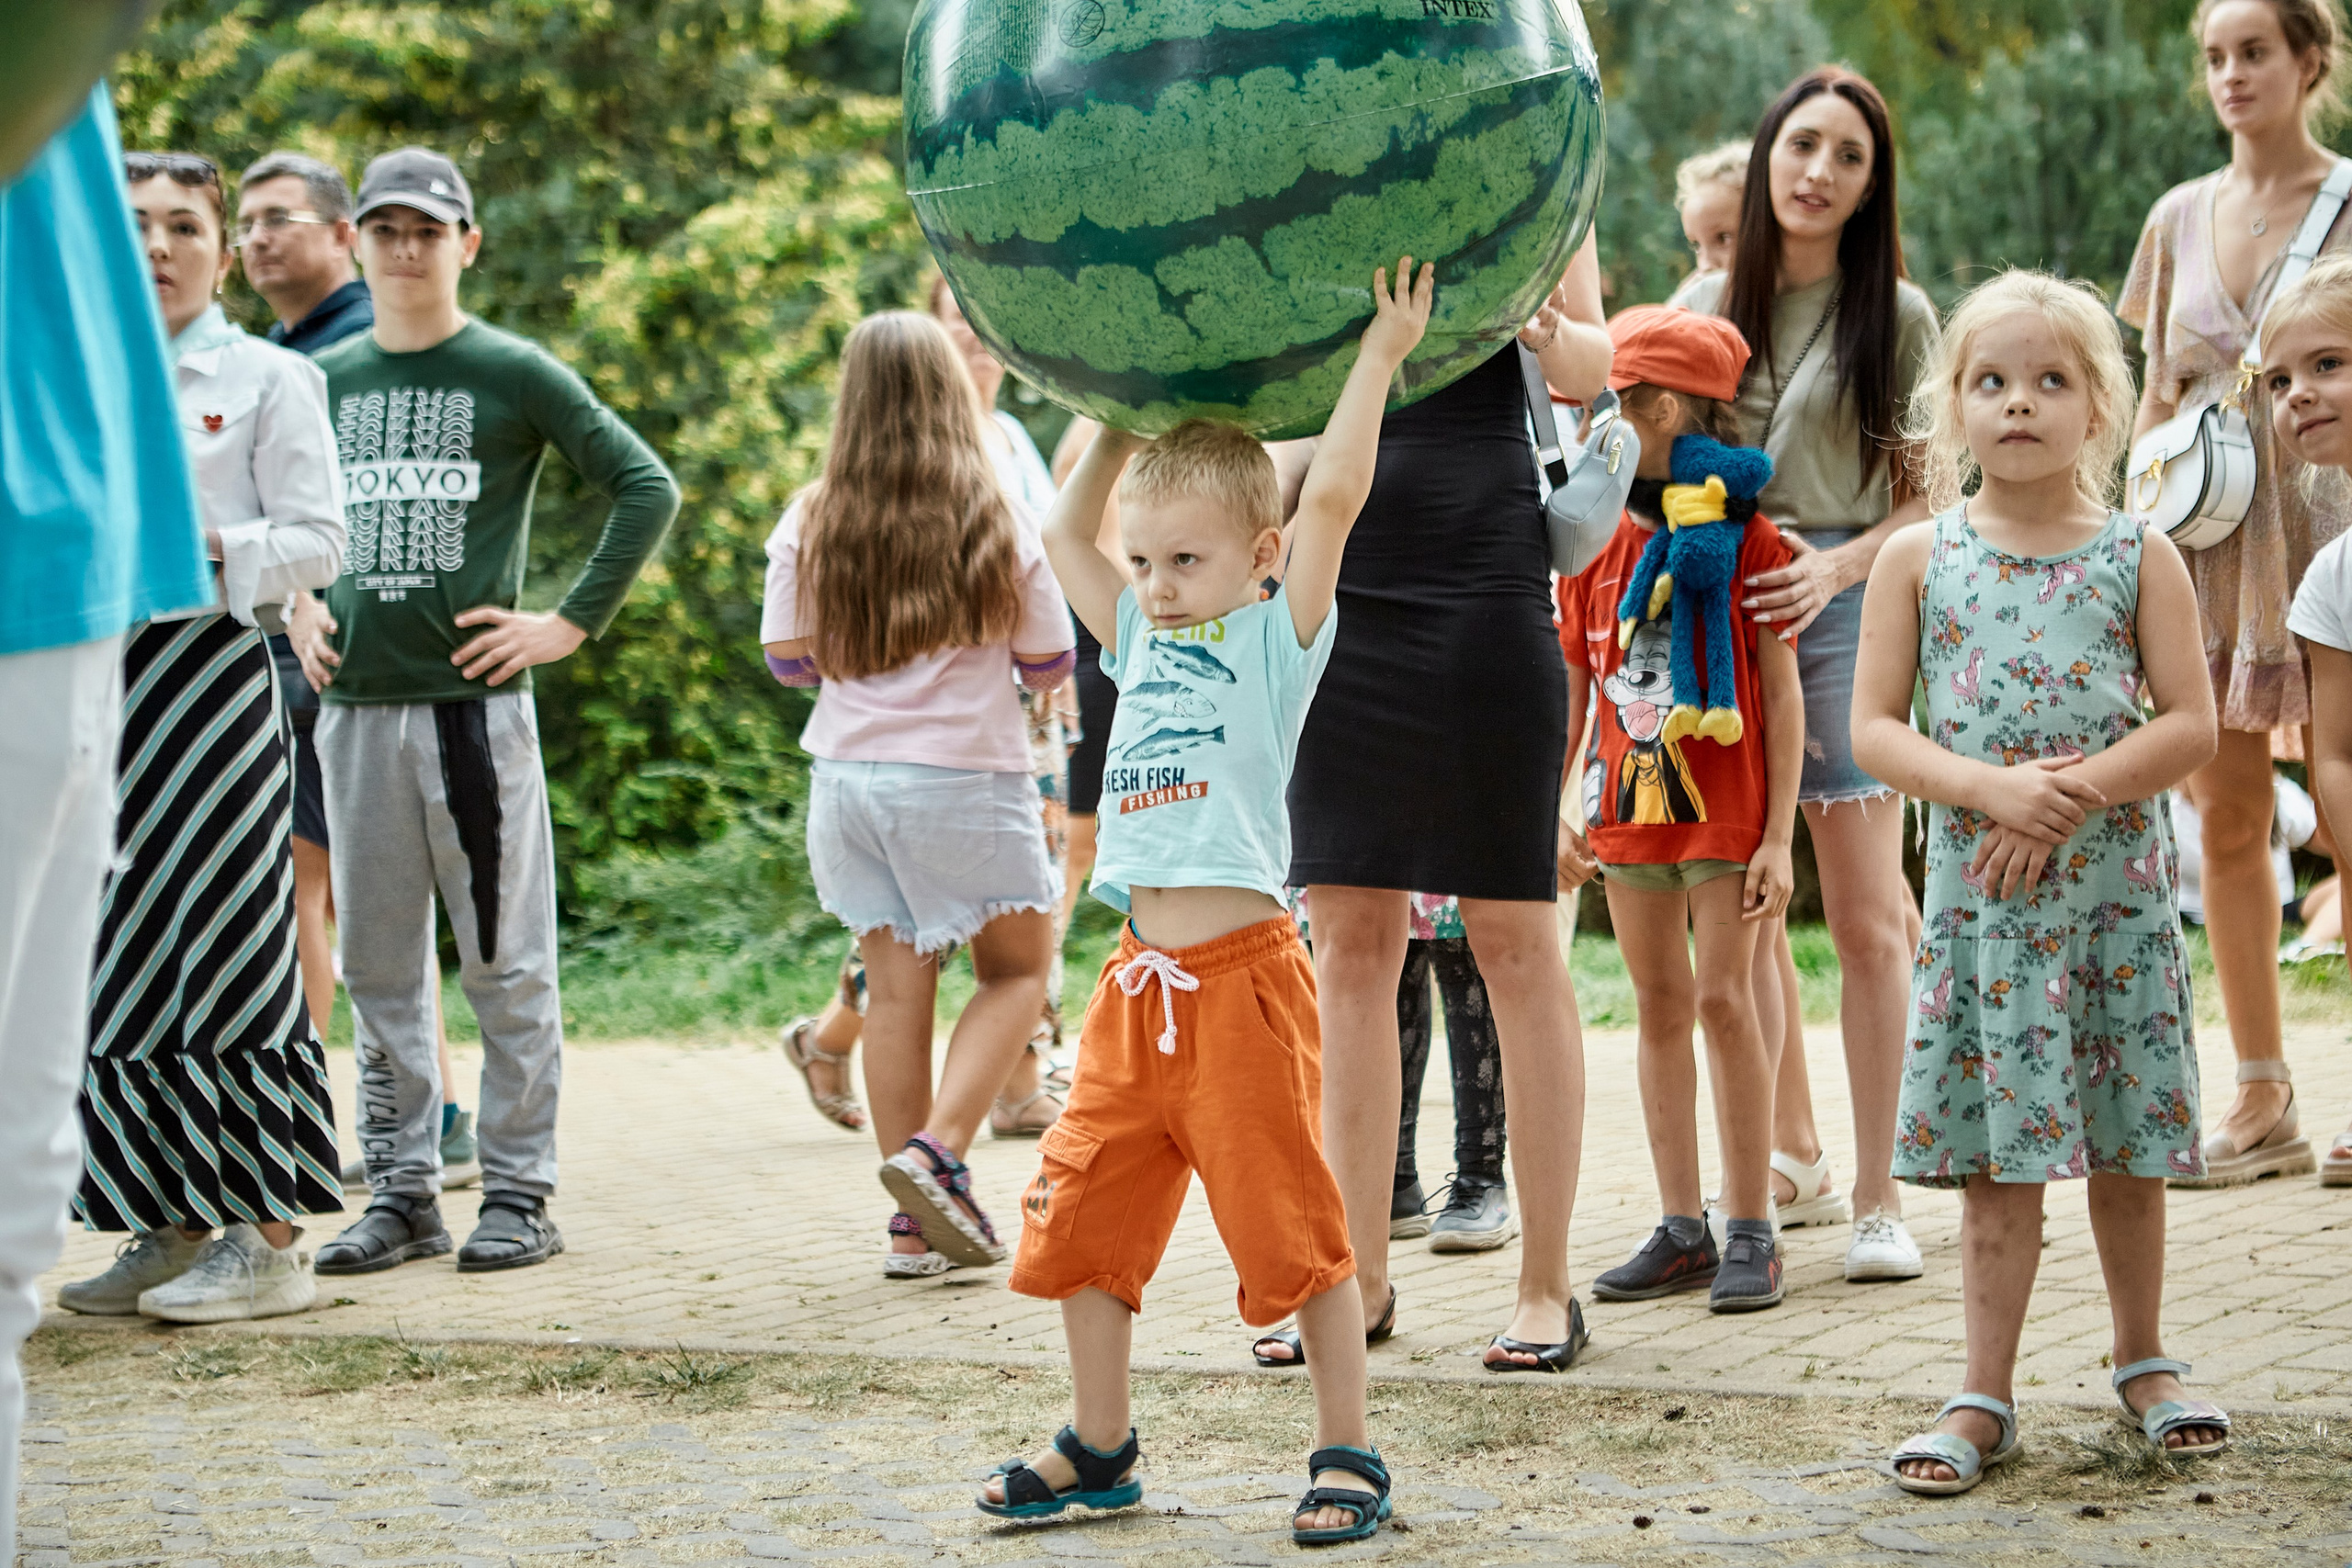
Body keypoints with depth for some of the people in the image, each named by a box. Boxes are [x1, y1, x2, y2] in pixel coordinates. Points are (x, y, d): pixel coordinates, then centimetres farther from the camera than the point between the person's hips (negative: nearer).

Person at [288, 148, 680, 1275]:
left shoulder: (514, 375, -2)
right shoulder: (325, 379, 11)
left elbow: (648, 487, -4)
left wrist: (571, 624, -8)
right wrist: (295, 613, 11)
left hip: (475, 702, -4)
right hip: (356, 706, 4)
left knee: (506, 962, 1)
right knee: (376, 963, 8)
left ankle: (519, 1191, 8)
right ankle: (402, 1190, 15)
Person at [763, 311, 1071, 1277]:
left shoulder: (810, 525, -1)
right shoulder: (996, 525, -6)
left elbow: (791, 662, 3)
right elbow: (1051, 667, 0)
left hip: (850, 780, 3)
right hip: (966, 780, -3)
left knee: (896, 989, 7)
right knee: (1017, 972, 13)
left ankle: (916, 1226, 7)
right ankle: (936, 1152, -7)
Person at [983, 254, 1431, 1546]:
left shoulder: (1277, 636, -1)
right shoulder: (1143, 641, 16)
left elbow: (1331, 500, -12)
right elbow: (1064, 533, 26)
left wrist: (1378, 359, -9)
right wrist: (1124, 415, 24)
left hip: (1241, 978, -7)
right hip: (1137, 984, 7)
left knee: (1291, 1226, -2)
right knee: (1082, 1219, 10)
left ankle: (1348, 1453, 8)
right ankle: (1097, 1449, 23)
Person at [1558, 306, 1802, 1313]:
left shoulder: (1749, 540, -8)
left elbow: (1782, 697, -7)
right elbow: (1570, 691, 13)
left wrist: (1778, 836, -10)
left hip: (1725, 804, -5)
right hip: (1629, 805, 5)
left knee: (1724, 1000, -6)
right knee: (1659, 1008, 7)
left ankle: (1751, 1231, 1)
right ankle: (1682, 1231, 13)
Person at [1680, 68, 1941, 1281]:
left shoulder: (1898, 316, 2)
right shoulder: (1707, 304, 11)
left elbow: (1928, 501, 1)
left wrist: (1834, 566, -16)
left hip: (1844, 607, -3)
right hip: (1715, 610, 3)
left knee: (1866, 920, -5)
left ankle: (1877, 1195, 1)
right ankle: (1790, 1146, 23)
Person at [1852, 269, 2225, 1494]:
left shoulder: (2138, 557, 0)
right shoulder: (1918, 558, 1)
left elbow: (2190, 724, -5)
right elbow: (1874, 729, -3)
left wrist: (2071, 793, -17)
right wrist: (1991, 789, -18)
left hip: (2117, 891, 0)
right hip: (1980, 896, 0)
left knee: (2128, 1144, 9)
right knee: (1995, 1158, 1)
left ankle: (2142, 1360, 27)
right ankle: (1985, 1396, 7)